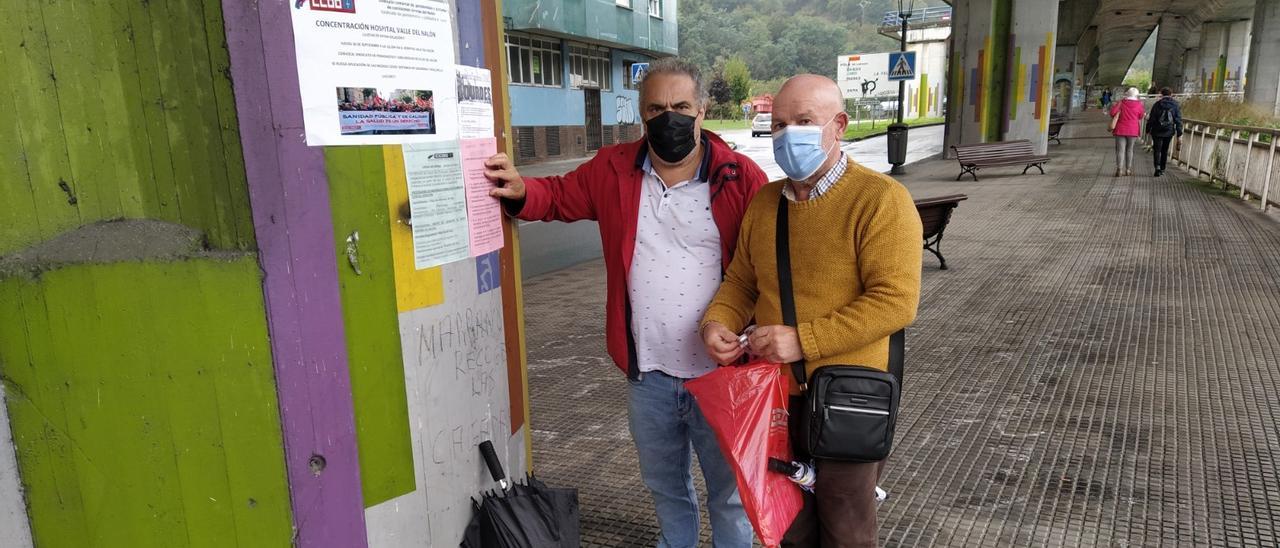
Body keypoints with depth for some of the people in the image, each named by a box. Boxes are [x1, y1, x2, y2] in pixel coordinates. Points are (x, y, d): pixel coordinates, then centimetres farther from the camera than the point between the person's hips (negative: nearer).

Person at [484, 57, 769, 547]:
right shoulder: (613, 170, 1)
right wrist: (522, 193, -9)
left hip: (721, 373, -3)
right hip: (647, 375, 4)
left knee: (729, 486, 17)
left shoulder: (740, 177, -10)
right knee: (663, 483, 26)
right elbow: (559, 195, 13)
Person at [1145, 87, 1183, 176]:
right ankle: (1162, 169, 20)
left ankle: (1157, 167, -22)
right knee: (1165, 150, 15)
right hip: (1169, 132, 3)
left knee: (1157, 150, -1)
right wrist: (1179, 133, 6)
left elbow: (1151, 119, -4)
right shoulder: (1176, 105, 2)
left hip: (1157, 132, -3)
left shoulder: (1157, 104, -5)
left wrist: (1148, 130, 6)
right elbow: (1178, 120, 2)